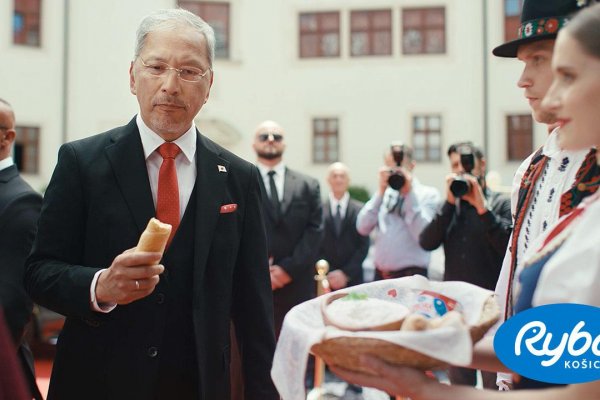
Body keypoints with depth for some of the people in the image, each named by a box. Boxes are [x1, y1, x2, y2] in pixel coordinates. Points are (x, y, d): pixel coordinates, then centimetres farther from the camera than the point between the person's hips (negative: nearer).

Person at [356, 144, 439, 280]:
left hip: (411, 275, -4)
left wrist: (409, 194, -13)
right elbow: (362, 228, 0)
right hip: (380, 274, 4)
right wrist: (380, 192, -5)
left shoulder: (428, 194, 0)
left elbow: (423, 236, -14)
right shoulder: (384, 194, 13)